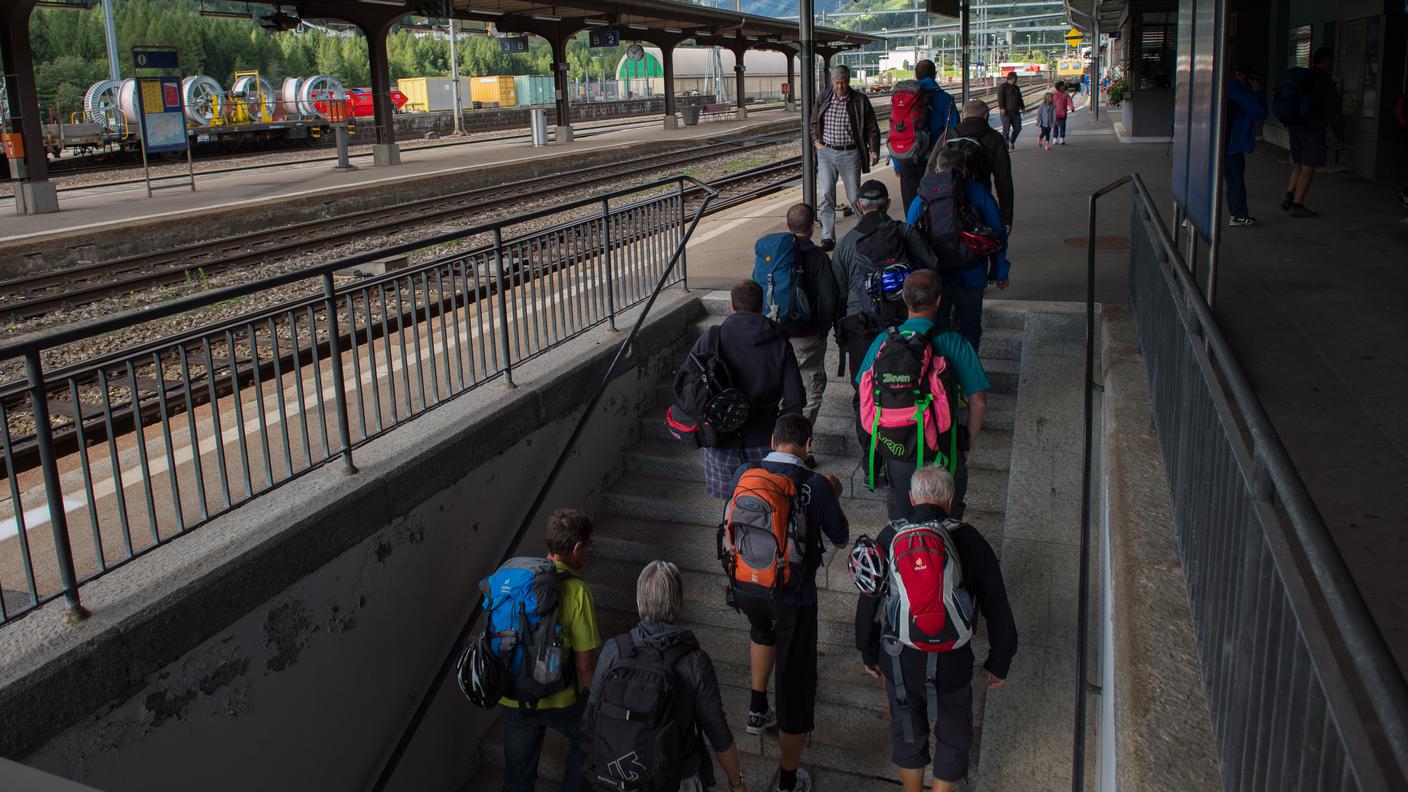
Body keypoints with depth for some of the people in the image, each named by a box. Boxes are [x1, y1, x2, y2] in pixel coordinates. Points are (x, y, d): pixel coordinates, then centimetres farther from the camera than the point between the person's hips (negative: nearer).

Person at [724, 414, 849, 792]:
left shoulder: (743, 474, -7)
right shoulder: (816, 485, -16)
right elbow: (840, 537, -2)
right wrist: (834, 496, 15)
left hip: (745, 589, 4)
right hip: (793, 597, -4)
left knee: (763, 629, 38)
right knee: (795, 681, 11)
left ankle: (758, 710, 49)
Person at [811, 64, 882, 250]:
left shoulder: (860, 100, -1)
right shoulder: (824, 99, 6)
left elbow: (872, 129, 3)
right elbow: (814, 123, 22)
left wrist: (874, 150, -7)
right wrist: (816, 141, 7)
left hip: (850, 154, -2)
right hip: (826, 153, 2)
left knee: (854, 195, 5)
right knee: (826, 195, -7)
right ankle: (828, 238, -5)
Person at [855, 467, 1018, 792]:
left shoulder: (889, 537, -7)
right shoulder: (969, 540, -9)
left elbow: (868, 604, 0)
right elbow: (997, 609, -4)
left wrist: (868, 652, 15)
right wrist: (999, 663, 8)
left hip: (899, 661, 2)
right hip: (952, 664, -2)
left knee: (908, 734, 23)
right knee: (953, 738, 20)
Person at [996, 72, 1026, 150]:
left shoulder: (1016, 88, 19)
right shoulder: (1002, 86, -2)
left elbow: (1020, 99, 27)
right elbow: (1000, 98, -13)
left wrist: (1022, 107, 19)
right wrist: (1001, 108, -24)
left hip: (1015, 112, 7)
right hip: (1006, 112, -7)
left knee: (1018, 128, 5)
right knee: (1006, 130, -7)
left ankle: (1012, 141, 29)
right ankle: (1005, 147, -2)